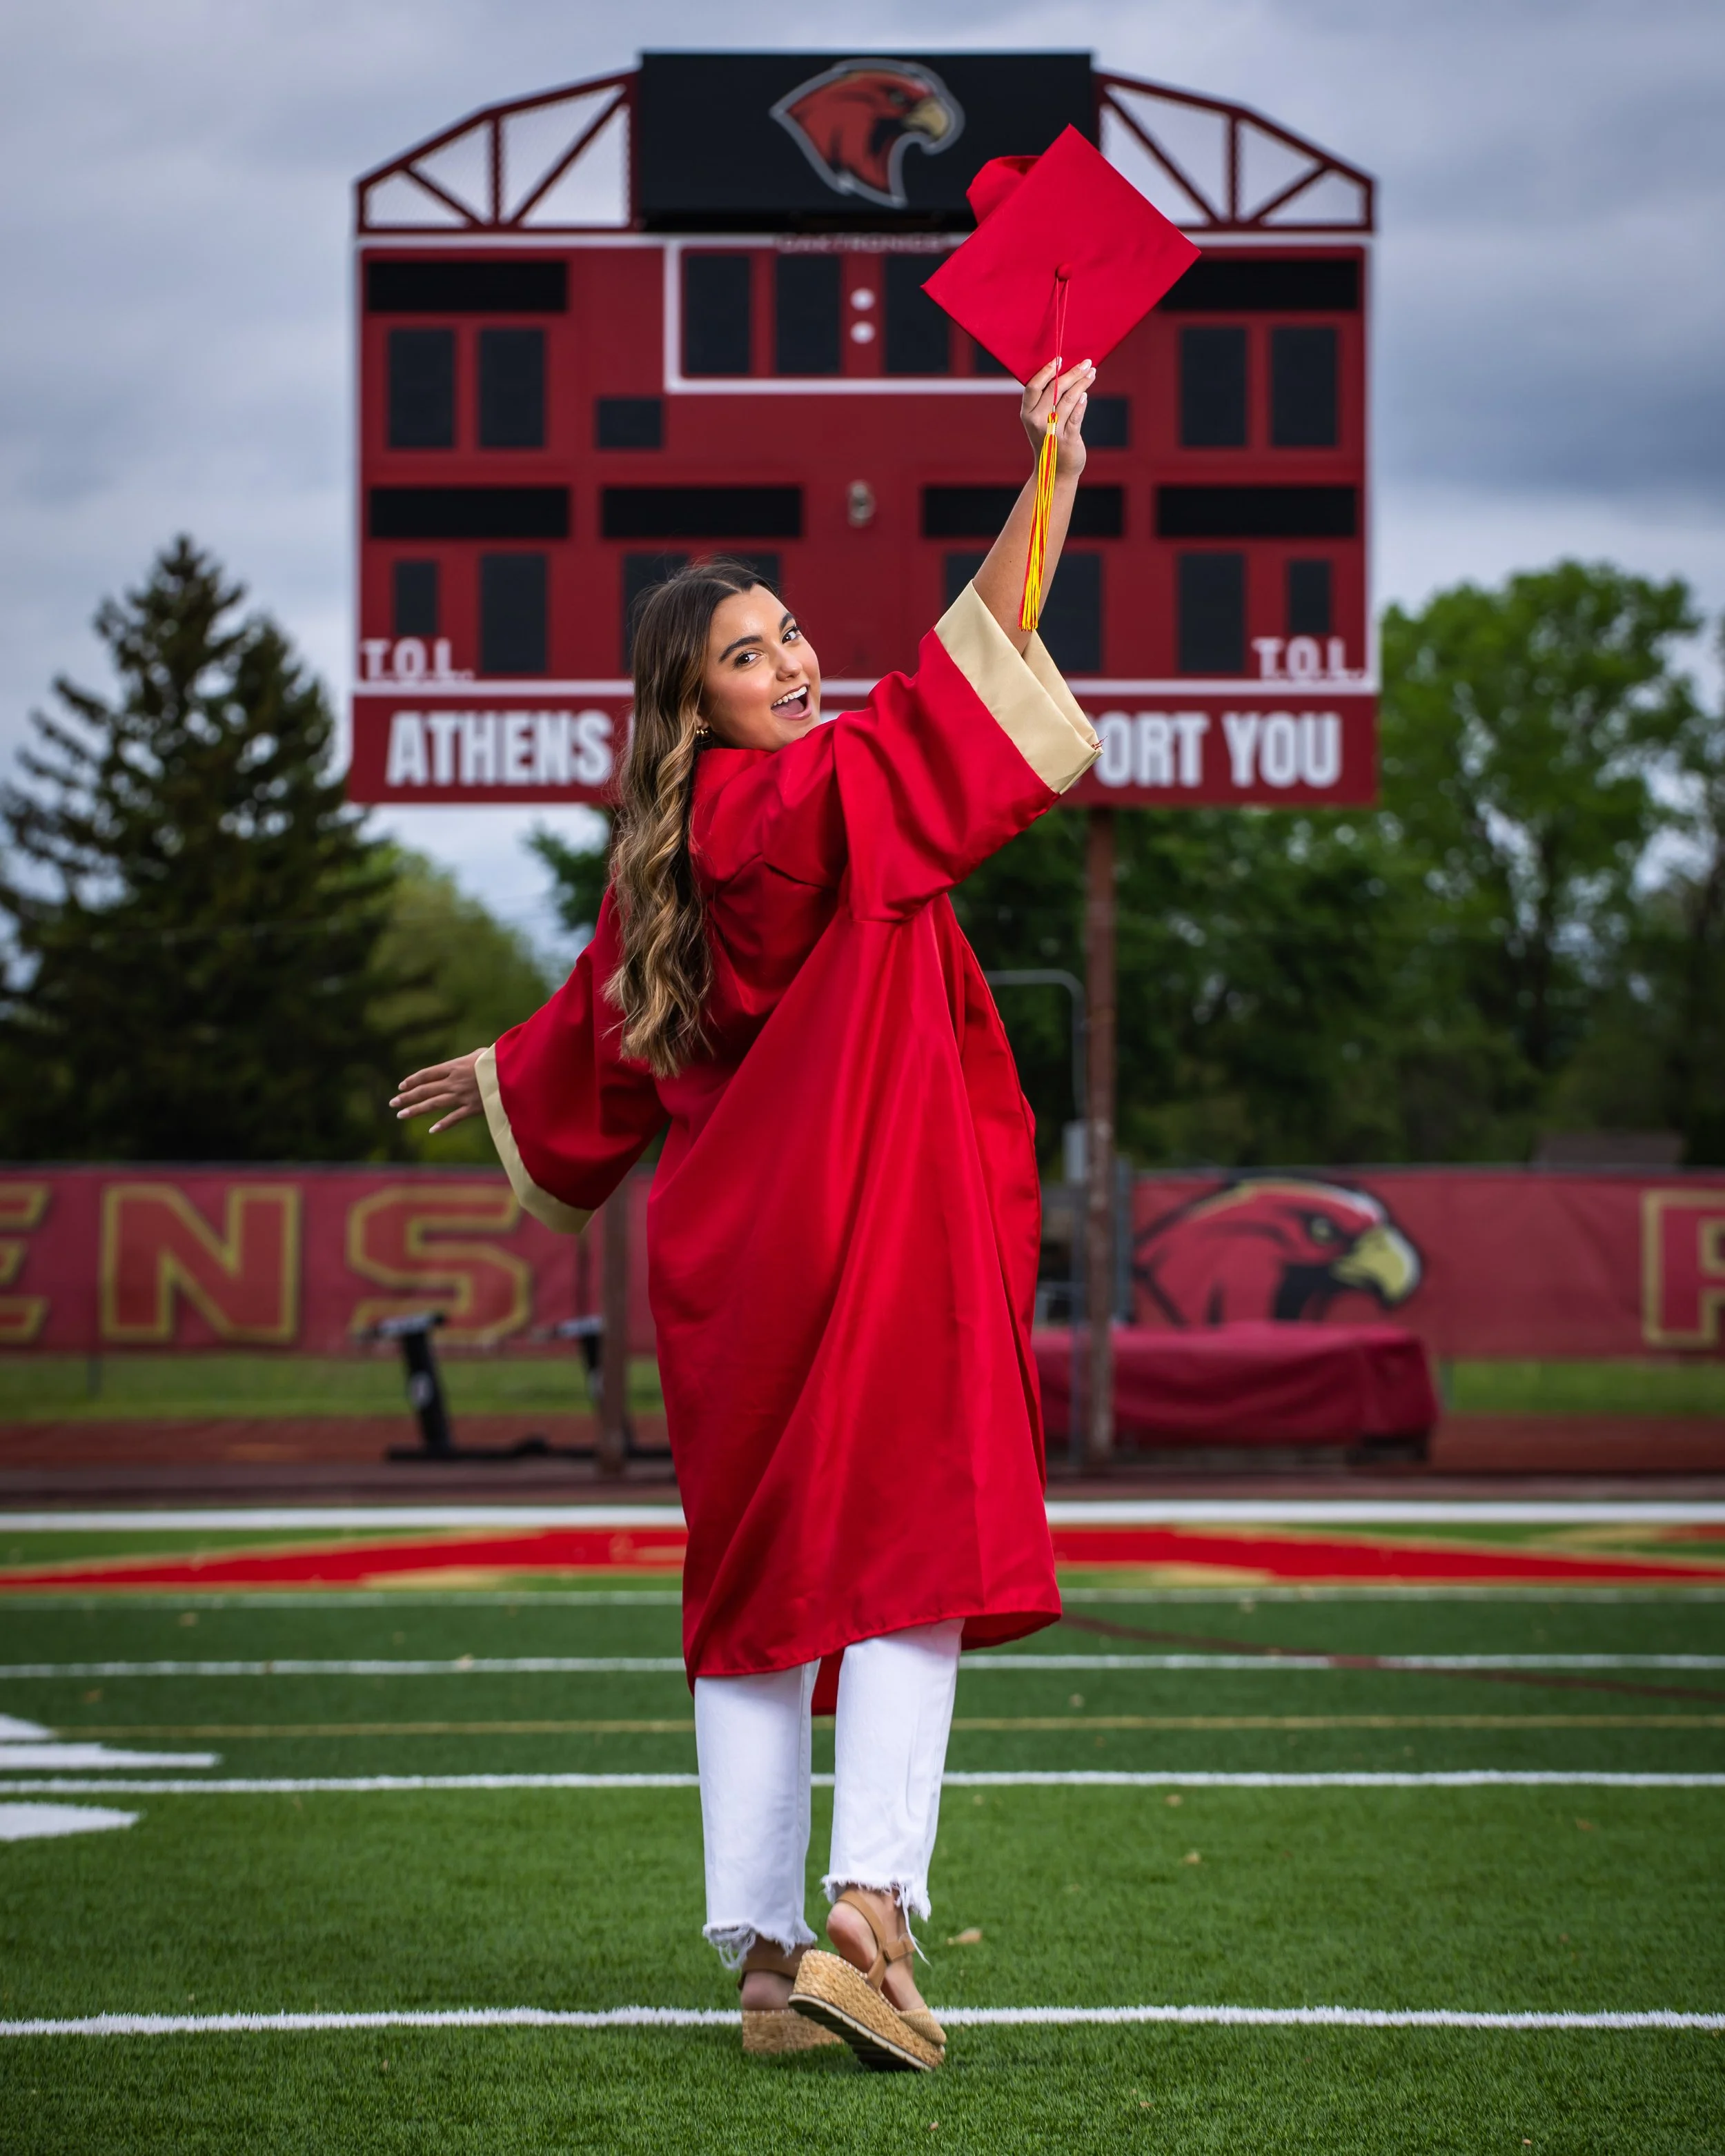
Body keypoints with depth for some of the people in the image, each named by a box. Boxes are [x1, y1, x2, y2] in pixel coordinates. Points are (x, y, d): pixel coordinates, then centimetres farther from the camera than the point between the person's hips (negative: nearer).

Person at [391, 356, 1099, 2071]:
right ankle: (866, 1910, -23)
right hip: (878, 1222, -7)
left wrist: (496, 1079, 46)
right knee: (907, 1553, -10)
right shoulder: (830, 793, -9)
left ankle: (764, 1954, 10)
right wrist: (1046, 477, -16)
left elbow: (601, 1027, 27)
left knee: (759, 1584, 10)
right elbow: (972, 656, -18)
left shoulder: (672, 850, 12)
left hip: (734, 1253, 7)